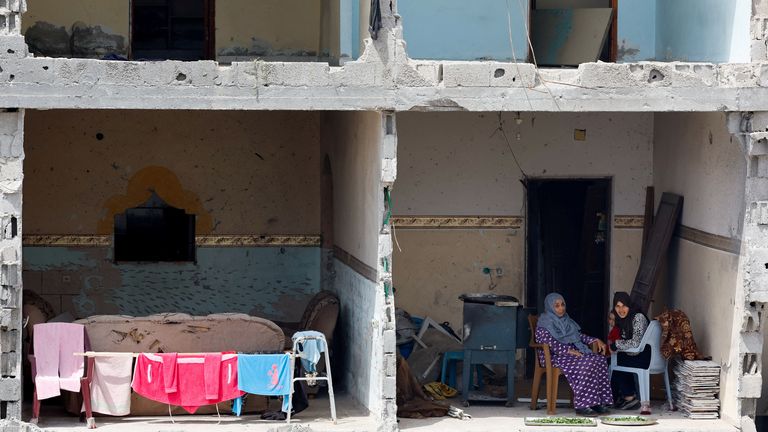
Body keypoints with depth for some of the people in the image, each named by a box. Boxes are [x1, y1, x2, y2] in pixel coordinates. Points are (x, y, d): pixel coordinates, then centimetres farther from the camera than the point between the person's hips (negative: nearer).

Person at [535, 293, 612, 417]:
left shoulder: (566, 320, 23)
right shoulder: (544, 323, -1)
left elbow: (579, 335, 26)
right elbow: (550, 342, -14)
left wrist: (596, 340, 10)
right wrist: (569, 351, -23)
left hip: (575, 352, 7)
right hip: (555, 357, -7)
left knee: (599, 359, -20)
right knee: (585, 364, -33)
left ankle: (598, 402, -24)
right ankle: (582, 406, -34)